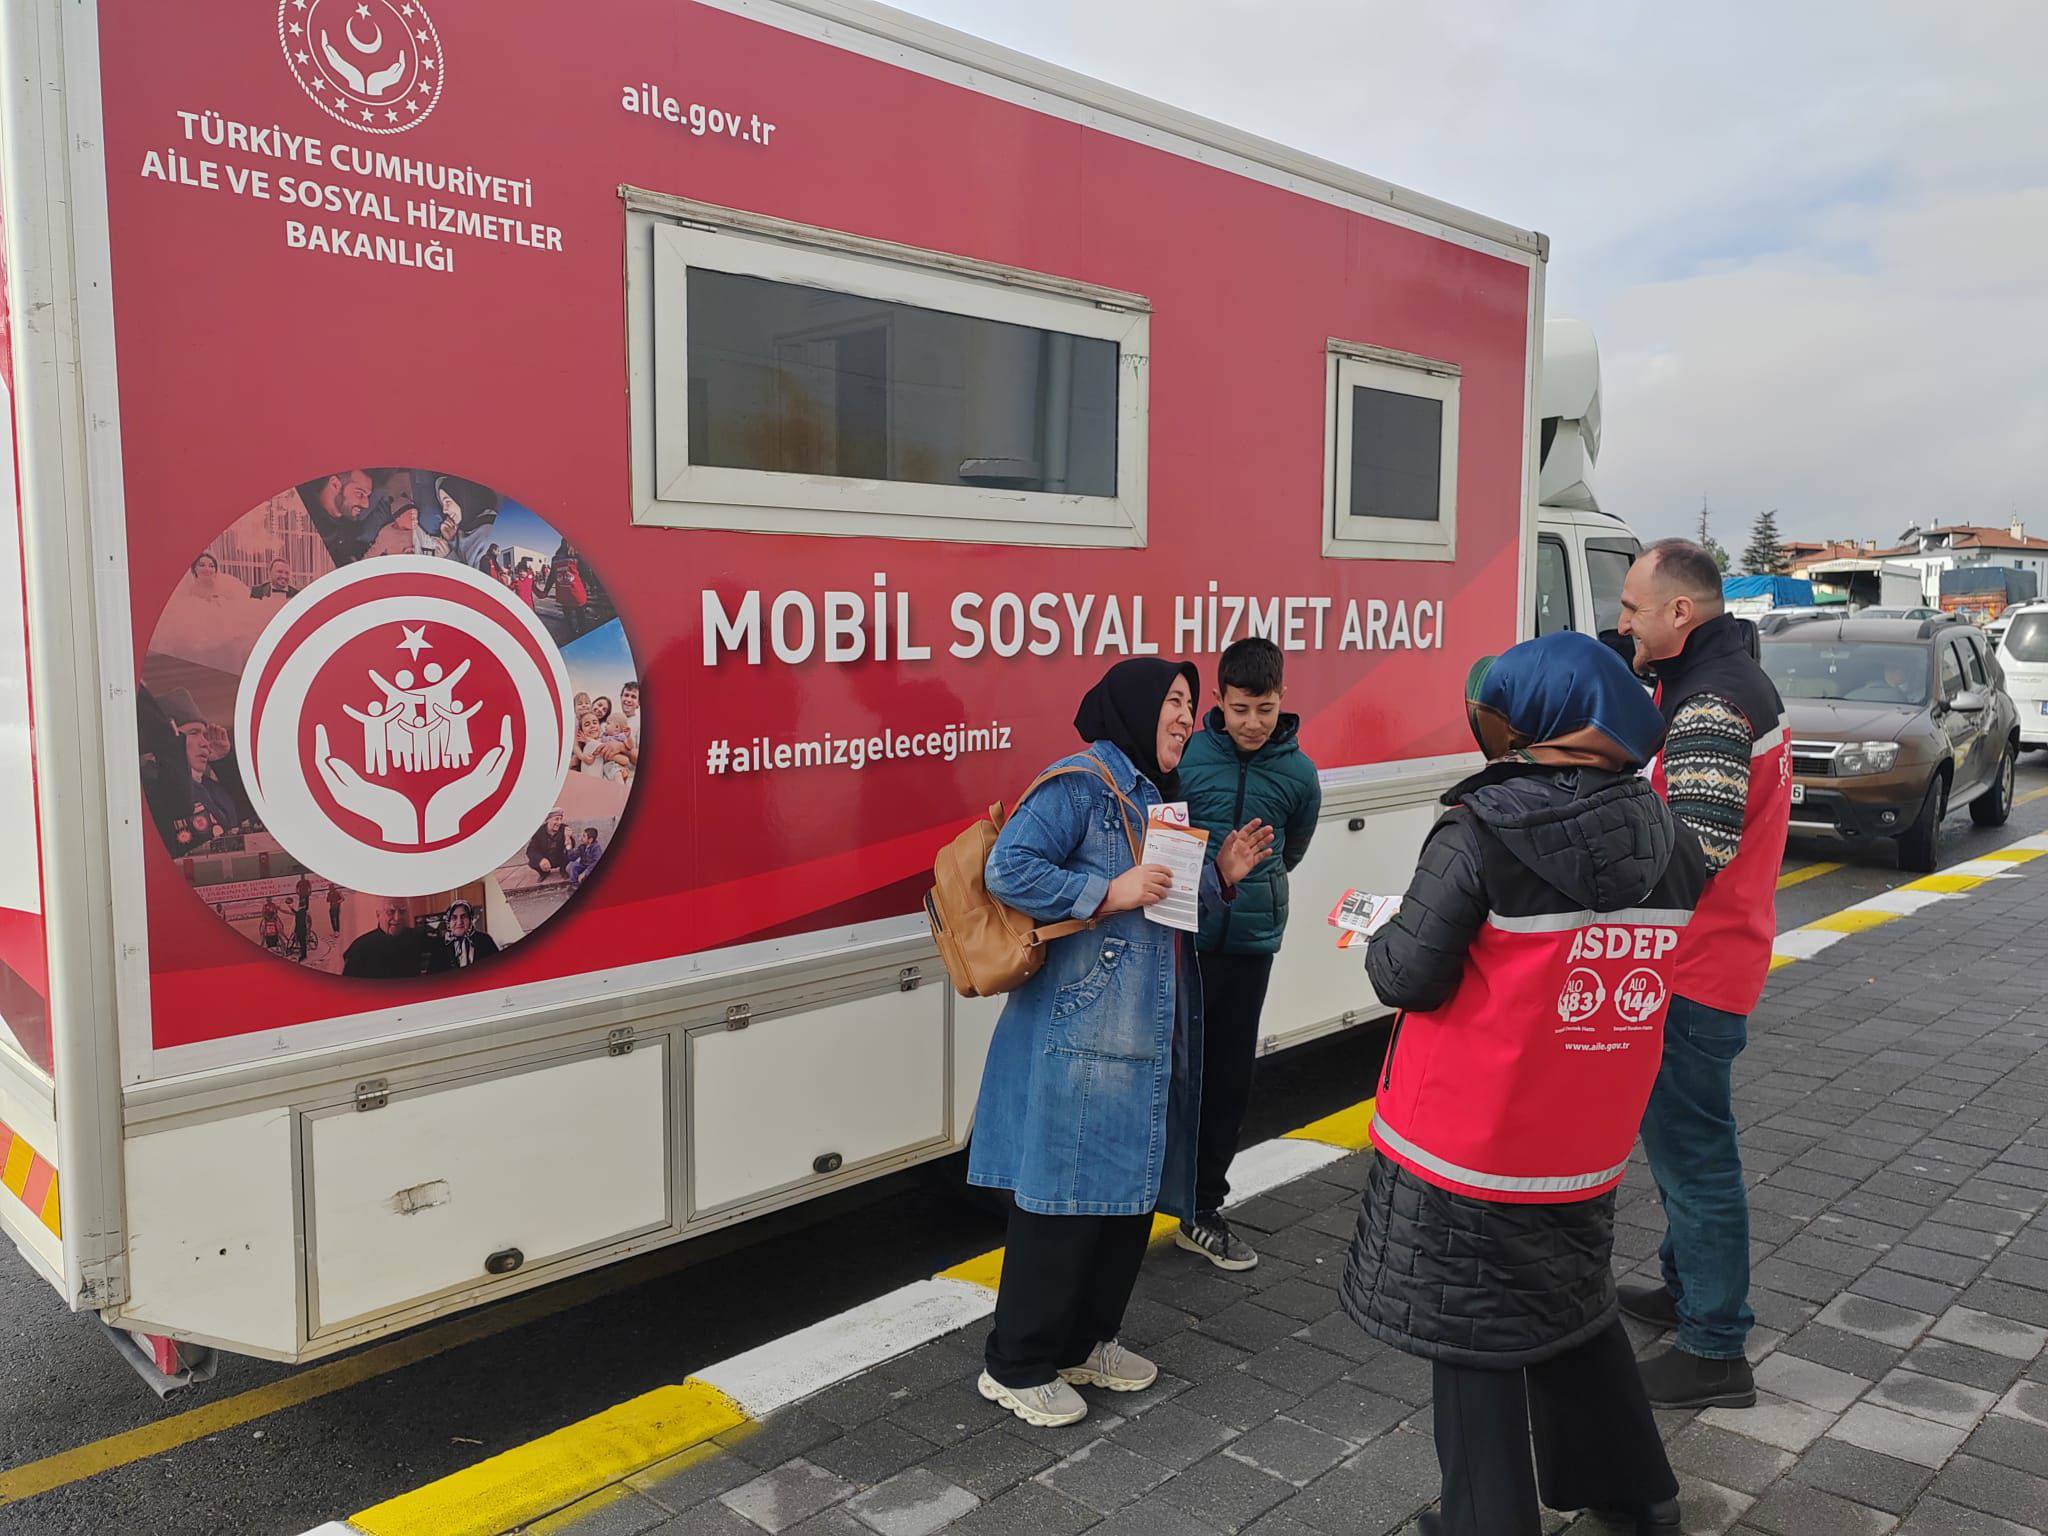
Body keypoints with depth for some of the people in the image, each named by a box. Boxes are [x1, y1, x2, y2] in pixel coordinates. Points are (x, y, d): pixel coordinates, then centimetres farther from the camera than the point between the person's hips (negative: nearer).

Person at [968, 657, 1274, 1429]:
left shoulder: (1158, 794, 18)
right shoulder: (1079, 783, -11)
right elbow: (1008, 870, -22)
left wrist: (1220, 875, 8)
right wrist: (1112, 893, -22)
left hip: (1149, 1038, 9)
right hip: (1080, 1039, -9)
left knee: (1132, 1189, 15)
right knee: (1065, 1199, -2)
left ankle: (1085, 1341, 32)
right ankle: (1016, 1366, 14)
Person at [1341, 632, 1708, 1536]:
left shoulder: (1482, 832, -20)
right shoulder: (1667, 842, -3)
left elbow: (1408, 978, -19)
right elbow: (1637, 977, 9)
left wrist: (1383, 941, 2)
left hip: (1467, 1148, -6)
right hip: (1586, 1146, 6)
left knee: (1472, 1338, 11)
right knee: (1572, 1305, 27)